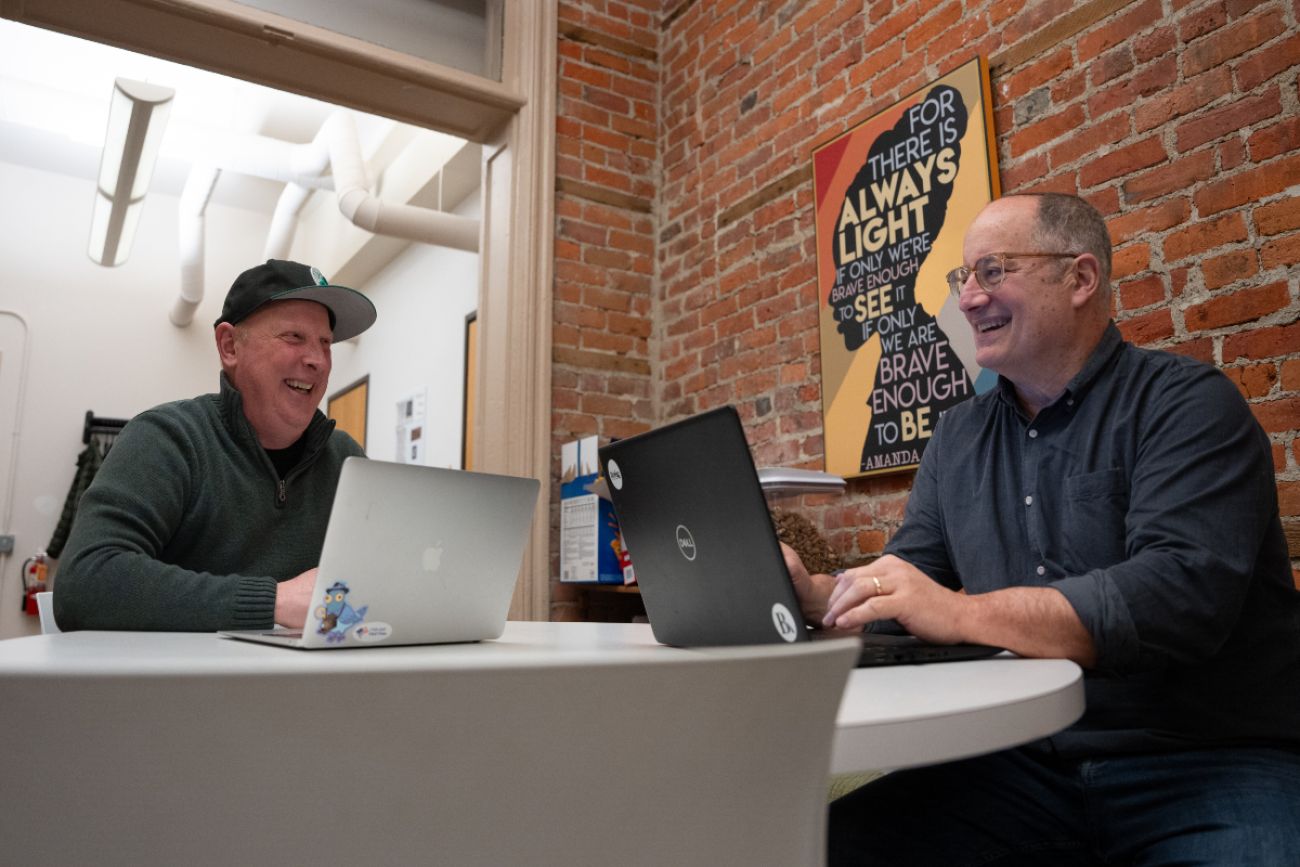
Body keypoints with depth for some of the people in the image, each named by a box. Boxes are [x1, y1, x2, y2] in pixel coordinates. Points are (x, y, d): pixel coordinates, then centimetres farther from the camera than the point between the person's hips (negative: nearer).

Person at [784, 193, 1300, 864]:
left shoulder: (1187, 402, -6)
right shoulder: (958, 437, 12)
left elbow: (1187, 590, -21)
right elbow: (907, 591, 11)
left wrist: (962, 614, -29)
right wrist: (816, 595, -10)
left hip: (1213, 762, -3)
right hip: (1025, 767, 4)